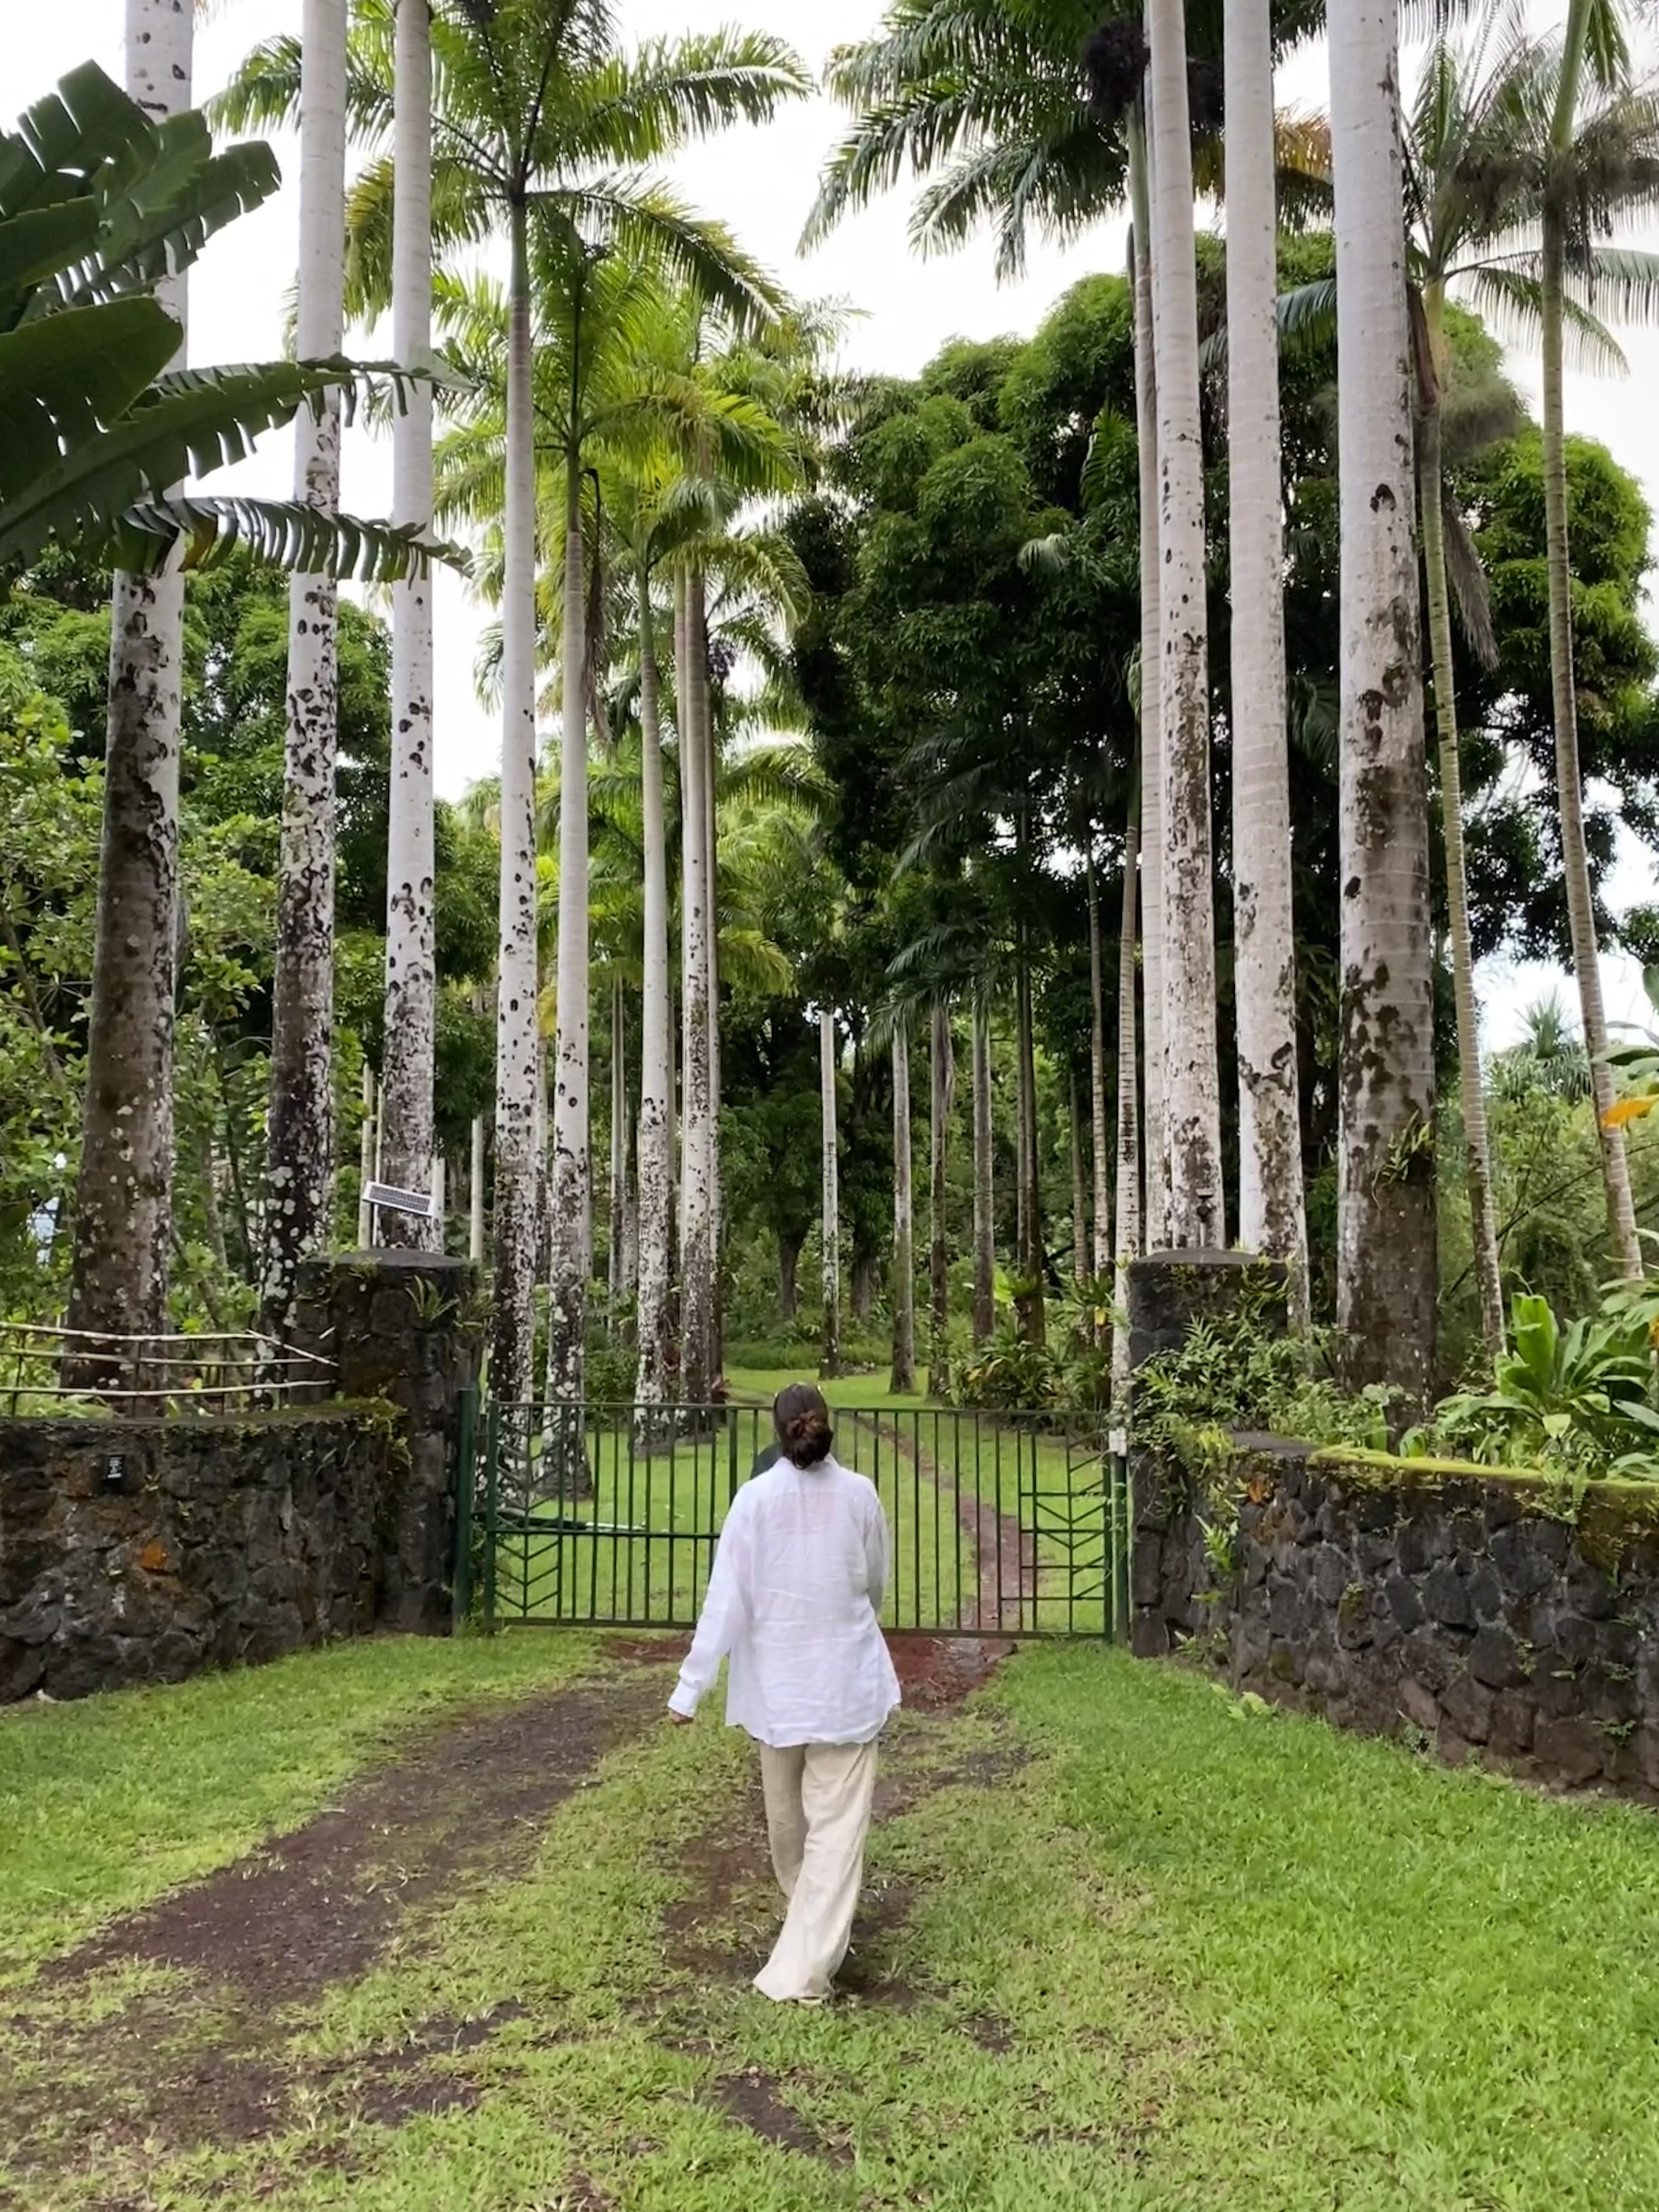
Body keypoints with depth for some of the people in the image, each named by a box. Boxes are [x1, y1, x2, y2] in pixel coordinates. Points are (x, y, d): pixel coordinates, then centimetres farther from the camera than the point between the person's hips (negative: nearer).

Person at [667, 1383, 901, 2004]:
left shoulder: (756, 1497, -10)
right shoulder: (859, 1493, -6)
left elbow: (727, 1598, -12)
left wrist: (691, 1686, -7)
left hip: (778, 1681, 1)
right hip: (848, 1679, -1)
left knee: (786, 1812, 22)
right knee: (837, 1823, 1)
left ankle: (812, 1923, 44)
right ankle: (801, 1969, -6)